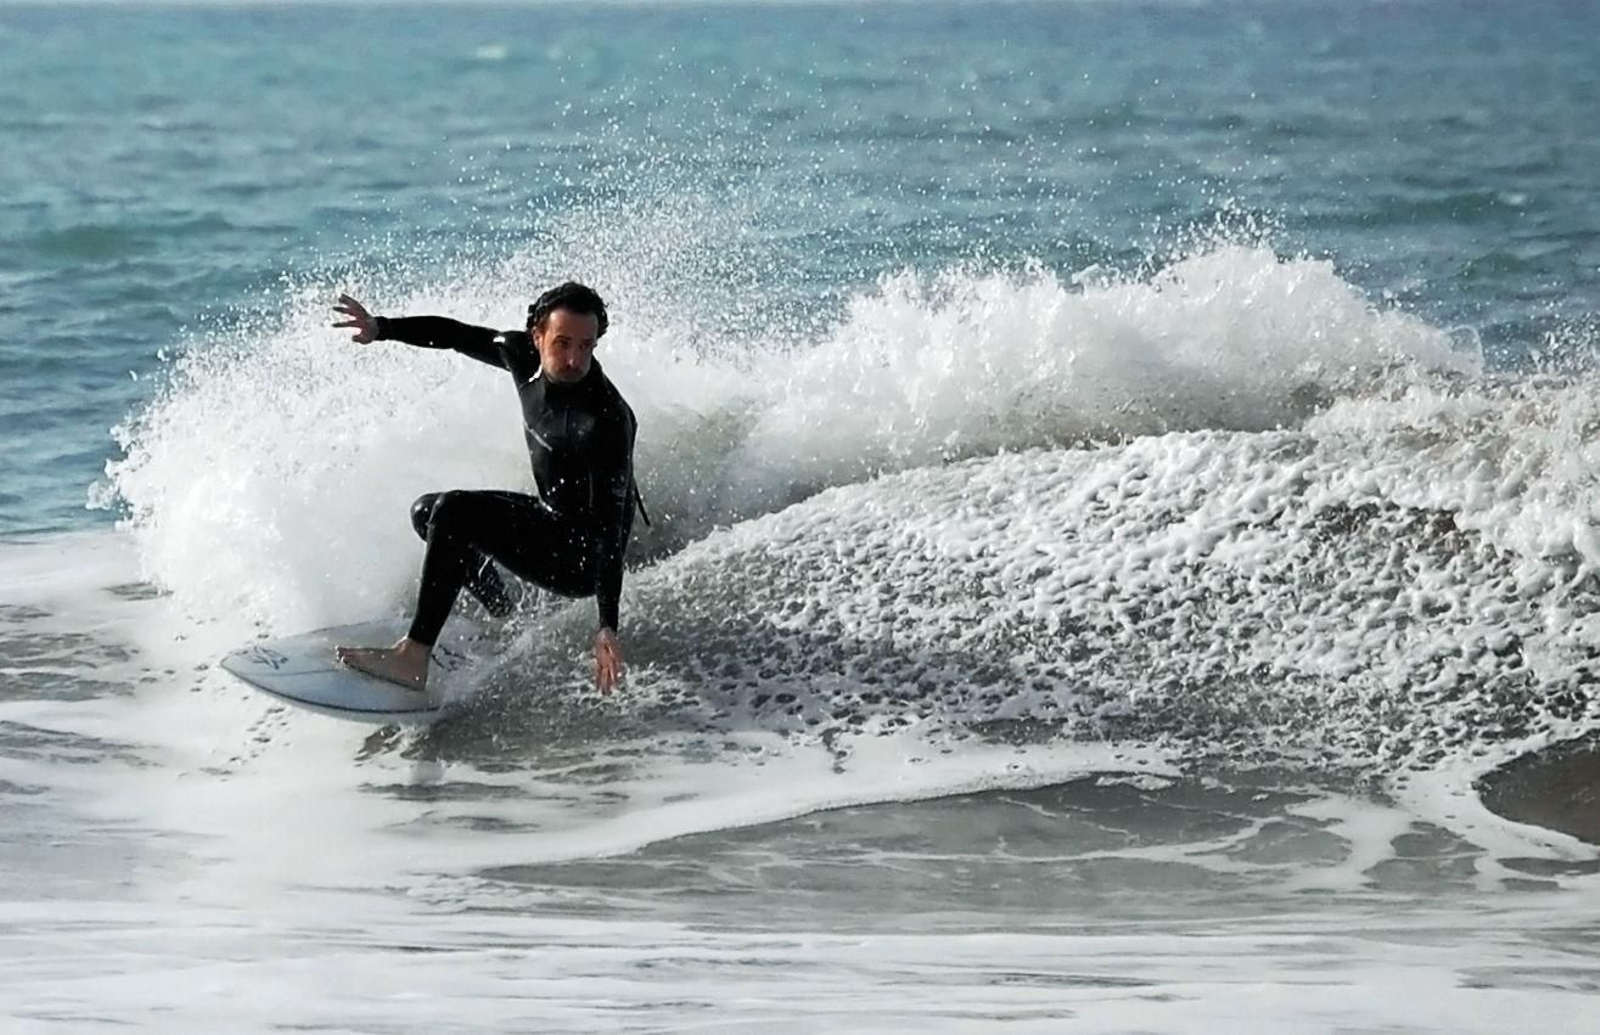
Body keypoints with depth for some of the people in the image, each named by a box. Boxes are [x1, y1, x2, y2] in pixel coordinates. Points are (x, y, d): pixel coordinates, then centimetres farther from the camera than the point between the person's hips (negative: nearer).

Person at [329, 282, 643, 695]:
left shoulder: (607, 421, -31)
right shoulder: (523, 354, -10)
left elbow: (610, 526, -34)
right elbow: (458, 335, 10)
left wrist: (608, 628, -38)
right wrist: (381, 329, 2)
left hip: (585, 558, -9)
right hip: (552, 520, 9)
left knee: (454, 511, -26)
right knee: (427, 513, 21)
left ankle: (413, 659, -27)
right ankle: (503, 621, 33)